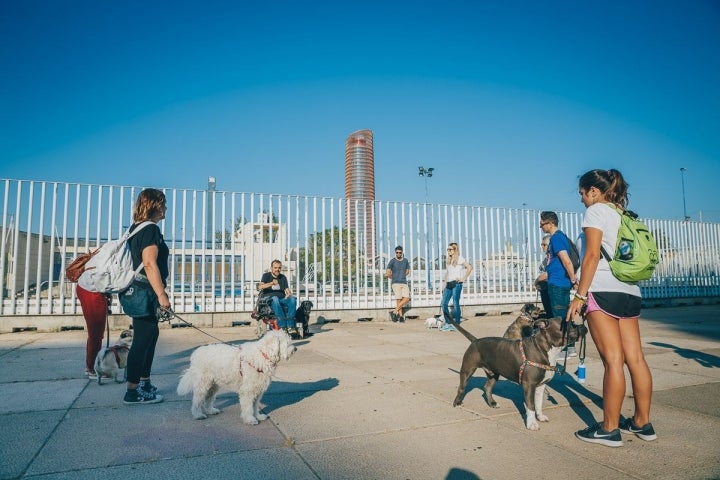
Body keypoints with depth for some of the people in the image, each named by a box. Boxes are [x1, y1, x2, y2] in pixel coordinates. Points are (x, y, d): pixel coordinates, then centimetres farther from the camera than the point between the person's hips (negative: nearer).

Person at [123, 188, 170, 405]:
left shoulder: (137, 227, 14)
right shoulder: (151, 229, -15)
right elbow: (150, 264, -23)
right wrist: (162, 295, -23)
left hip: (139, 290, 10)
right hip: (146, 292, -10)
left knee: (150, 335, 16)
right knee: (142, 339, -4)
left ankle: (144, 383, 25)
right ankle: (132, 391, 5)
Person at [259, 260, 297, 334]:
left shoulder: (283, 277, 21)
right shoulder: (266, 275, 10)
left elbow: (287, 290, 16)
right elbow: (260, 287, -8)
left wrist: (289, 295, -9)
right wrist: (272, 283, -24)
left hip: (282, 299, 3)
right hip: (269, 300, -3)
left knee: (293, 299, -29)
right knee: (275, 299, -39)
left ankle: (290, 326, -36)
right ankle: (283, 326, -43)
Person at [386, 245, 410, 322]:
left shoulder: (405, 260, 13)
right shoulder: (392, 261, 0)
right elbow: (388, 273, -2)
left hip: (404, 283, 4)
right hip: (396, 283, -4)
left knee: (406, 298, -11)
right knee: (398, 300, -9)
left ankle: (394, 312, -6)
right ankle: (401, 316, -4)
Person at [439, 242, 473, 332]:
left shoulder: (459, 259, -3)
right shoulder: (448, 260, 16)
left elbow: (469, 267, -11)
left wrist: (463, 278, -11)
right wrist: (444, 285, 14)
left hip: (456, 284, -7)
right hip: (448, 284, 7)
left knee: (455, 304, -4)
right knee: (444, 303, 2)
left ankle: (457, 324, 5)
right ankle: (448, 323, 13)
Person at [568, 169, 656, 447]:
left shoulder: (596, 211, -2)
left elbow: (592, 255, -11)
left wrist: (580, 295, -11)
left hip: (604, 290, -8)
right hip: (630, 291, 8)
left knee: (613, 360, -7)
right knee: (635, 358, 9)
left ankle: (610, 430, -2)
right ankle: (642, 423, 17)